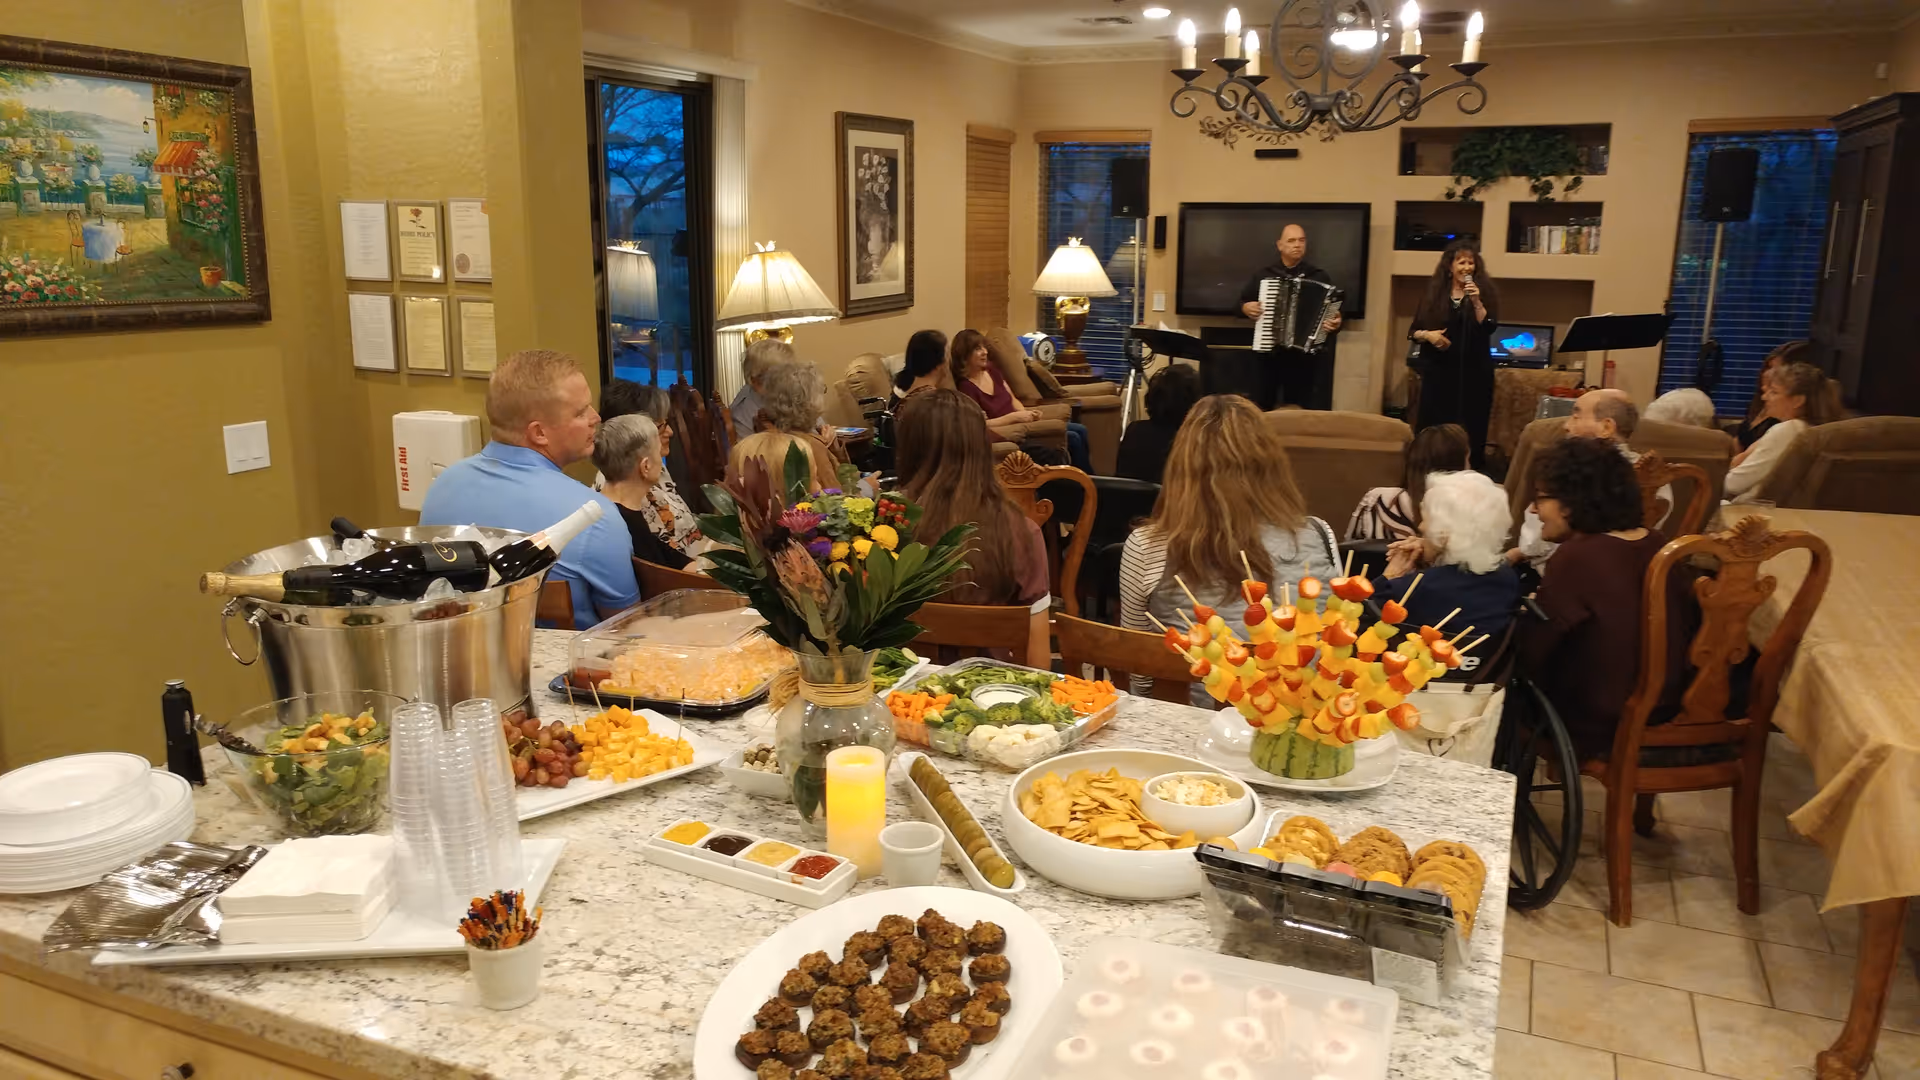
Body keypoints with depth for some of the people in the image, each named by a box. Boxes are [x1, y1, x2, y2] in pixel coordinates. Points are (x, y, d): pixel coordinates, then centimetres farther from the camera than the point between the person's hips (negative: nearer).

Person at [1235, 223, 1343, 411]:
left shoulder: (1320, 276, 3)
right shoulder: (1264, 274, 7)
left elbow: (1335, 313, 0)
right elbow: (1240, 302, 16)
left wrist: (1335, 324, -21)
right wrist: (1245, 307, -5)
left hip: (1303, 355, -2)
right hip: (1267, 353, 2)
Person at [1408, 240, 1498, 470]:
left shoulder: (1485, 291, 2)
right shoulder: (1434, 292, 6)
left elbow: (1489, 328, -11)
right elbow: (1413, 331, 8)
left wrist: (1476, 301, -22)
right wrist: (1427, 334, -12)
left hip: (1473, 373, -1)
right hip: (1438, 371, 1)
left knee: (1470, 432, -1)